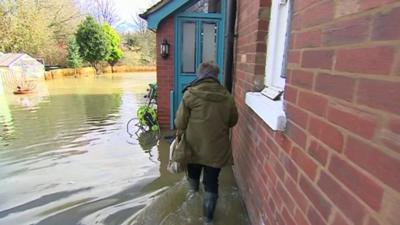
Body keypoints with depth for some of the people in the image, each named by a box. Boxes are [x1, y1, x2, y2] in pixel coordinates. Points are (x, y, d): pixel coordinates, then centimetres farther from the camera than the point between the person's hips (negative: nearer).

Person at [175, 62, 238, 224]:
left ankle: (193, 188, 59)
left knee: (193, 171, 29)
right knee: (211, 183, 12)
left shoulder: (190, 94, -14)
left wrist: (180, 133, 10)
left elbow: (180, 121, -11)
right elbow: (233, 121, 6)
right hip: (217, 147, 0)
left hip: (194, 145, 1)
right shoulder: (226, 96, -7)